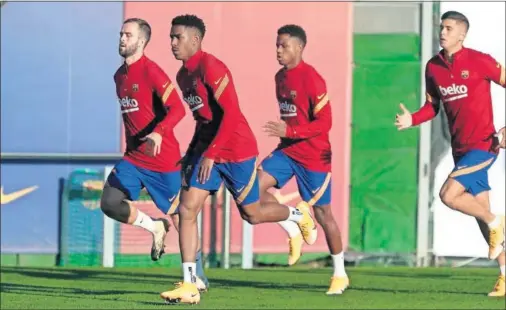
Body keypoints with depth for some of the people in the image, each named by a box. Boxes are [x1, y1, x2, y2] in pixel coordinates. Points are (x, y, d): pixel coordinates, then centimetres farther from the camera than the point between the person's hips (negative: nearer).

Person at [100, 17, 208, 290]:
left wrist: (158, 134, -39)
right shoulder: (120, 76, 11)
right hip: (133, 157, 7)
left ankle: (199, 278, 16)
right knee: (110, 203, -12)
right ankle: (155, 228, 12)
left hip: (163, 159, -7)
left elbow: (178, 109, -24)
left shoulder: (151, 72, -15)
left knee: (178, 216, 3)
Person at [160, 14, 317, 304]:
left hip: (237, 152, -8)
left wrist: (210, 153, -29)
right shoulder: (183, 75, 8)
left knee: (251, 214, 7)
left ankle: (299, 215, 39)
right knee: (187, 209, -6)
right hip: (208, 150, 8)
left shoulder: (211, 68, -20)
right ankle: (190, 286, -7)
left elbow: (231, 114, -26)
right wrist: (192, 152, 16)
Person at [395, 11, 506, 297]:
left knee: (448, 194, -21)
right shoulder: (433, 68, 5)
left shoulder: (479, 62, -12)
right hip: (460, 148, 7)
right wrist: (412, 120, -5)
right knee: (481, 212, 9)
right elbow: (433, 105, 16)